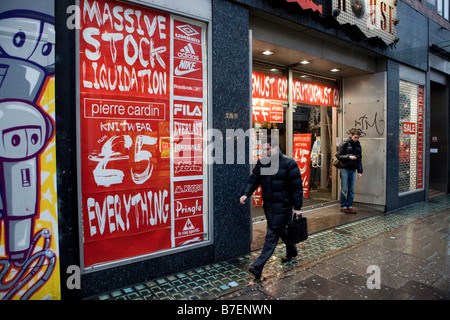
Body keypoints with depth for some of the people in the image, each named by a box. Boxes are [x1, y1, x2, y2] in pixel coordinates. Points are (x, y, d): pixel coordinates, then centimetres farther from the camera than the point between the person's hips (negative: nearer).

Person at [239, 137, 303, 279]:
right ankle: (292, 251, 46)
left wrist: (297, 207, -9)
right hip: (268, 205, 6)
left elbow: (297, 187, -9)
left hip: (282, 206, -6)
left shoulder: (289, 164, -11)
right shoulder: (261, 163, 5)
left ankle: (258, 266, -2)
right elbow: (254, 180, 2)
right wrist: (246, 193, -15)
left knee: (272, 235, -5)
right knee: (281, 230, 21)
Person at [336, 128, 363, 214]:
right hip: (345, 169, -5)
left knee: (351, 190, 8)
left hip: (353, 170, 5)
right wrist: (349, 157, -18)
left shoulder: (358, 146, 11)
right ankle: (343, 206, 10)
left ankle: (349, 206, 18)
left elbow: (360, 159, 15)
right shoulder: (344, 144, -5)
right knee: (344, 189, 0)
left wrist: (360, 171, 9)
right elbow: (338, 156, -8)